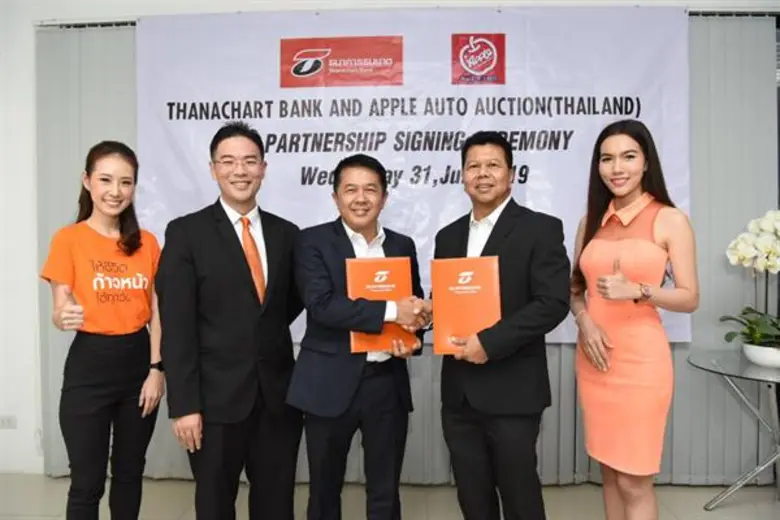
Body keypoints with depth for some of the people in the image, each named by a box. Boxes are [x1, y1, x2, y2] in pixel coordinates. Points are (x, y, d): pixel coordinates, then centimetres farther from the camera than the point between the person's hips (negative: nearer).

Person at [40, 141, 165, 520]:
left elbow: (156, 313, 5)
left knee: (129, 473, 15)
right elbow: (58, 312, -6)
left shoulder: (147, 243, 4)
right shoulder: (68, 239, -6)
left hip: (139, 363, 3)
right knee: (86, 482, 5)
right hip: (89, 366, -3)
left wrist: (157, 368, -3)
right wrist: (64, 317, -30)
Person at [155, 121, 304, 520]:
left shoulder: (286, 233, 6)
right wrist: (183, 405, -13)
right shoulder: (185, 232, -5)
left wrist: (268, 331, 3)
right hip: (216, 396, -3)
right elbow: (177, 326, -10)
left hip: (278, 394, 3)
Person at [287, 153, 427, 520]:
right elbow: (321, 305, -18)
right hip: (331, 384, -3)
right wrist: (389, 311, -22)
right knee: (325, 490, 15)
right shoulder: (313, 241, -5)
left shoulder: (402, 246, 8)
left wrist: (414, 338, -6)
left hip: (388, 384, 3)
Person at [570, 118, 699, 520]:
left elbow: (690, 298, -5)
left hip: (640, 358, -4)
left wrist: (636, 291, -22)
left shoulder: (670, 220, -3)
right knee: (609, 473, 15)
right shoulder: (591, 221, 9)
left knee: (634, 483, 2)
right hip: (594, 355, 5)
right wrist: (584, 321, -9)